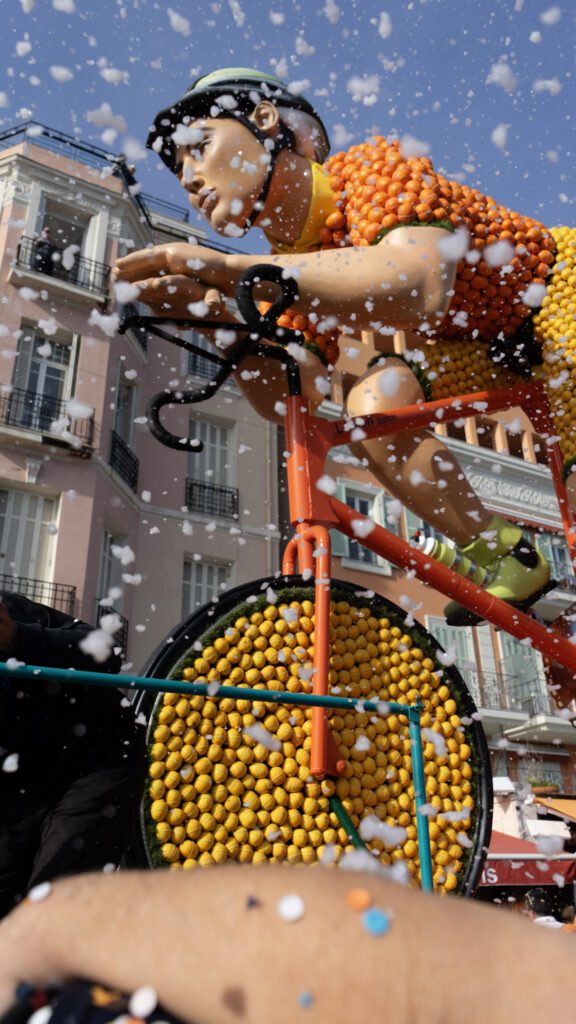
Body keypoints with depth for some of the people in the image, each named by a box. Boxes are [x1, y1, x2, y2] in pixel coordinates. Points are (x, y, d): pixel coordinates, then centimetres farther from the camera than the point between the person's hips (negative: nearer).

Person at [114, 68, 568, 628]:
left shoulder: (373, 170, -23)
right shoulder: (291, 264, -5)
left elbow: (420, 287, -44)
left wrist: (228, 267, -46)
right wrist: (222, 315, -31)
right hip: (487, 354, 6)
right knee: (374, 404, -18)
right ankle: (494, 553, -6)